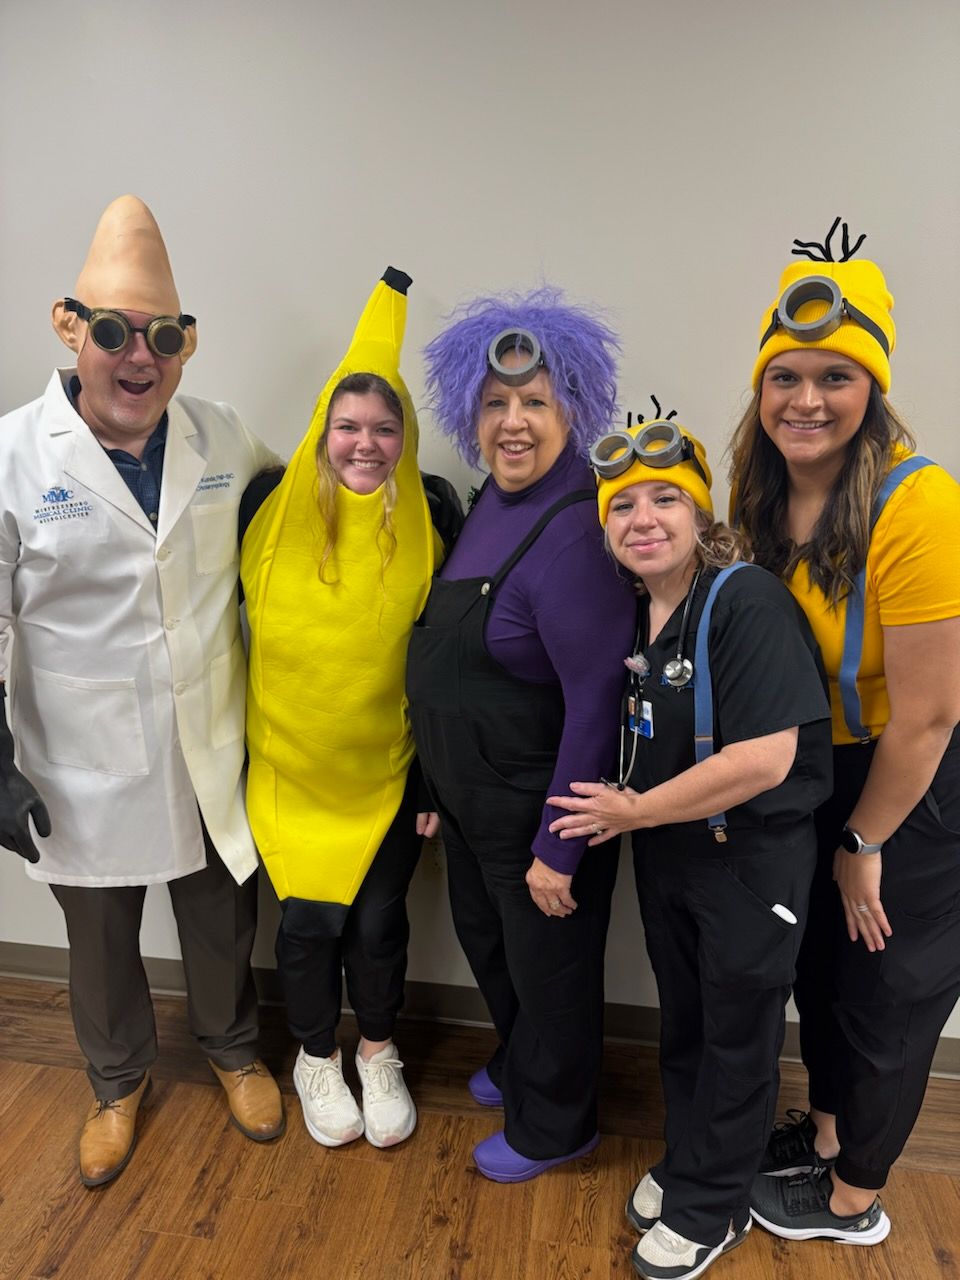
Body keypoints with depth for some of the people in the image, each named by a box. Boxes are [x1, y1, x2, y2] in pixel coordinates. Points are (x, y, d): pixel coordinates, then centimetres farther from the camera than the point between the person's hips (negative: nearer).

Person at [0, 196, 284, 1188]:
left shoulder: (223, 439, -4)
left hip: (211, 760, 2)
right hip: (84, 773, -2)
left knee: (222, 928, 22)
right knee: (100, 946, 22)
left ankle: (232, 1050, 53)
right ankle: (118, 1081, 52)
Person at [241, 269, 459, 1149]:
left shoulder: (430, 518, -8)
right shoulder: (273, 503, -9)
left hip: (389, 770, 0)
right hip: (291, 767, 0)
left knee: (378, 918, 10)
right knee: (309, 918, 10)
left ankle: (379, 1057, 39)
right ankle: (317, 1060, 40)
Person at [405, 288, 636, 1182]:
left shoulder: (573, 533, -27)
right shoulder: (496, 499, 1)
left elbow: (596, 700, -26)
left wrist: (557, 850, -20)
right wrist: (441, 788, 14)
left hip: (535, 812, -9)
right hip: (468, 796, 9)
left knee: (547, 967, 16)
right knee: (486, 941, 28)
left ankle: (552, 1126, 45)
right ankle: (518, 1068, 57)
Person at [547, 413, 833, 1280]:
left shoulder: (749, 601, -23)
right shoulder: (637, 615, 1)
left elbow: (764, 758, -29)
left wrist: (635, 812, -19)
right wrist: (629, 811, -1)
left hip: (753, 859, -6)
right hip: (666, 852, 7)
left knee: (736, 1035, 14)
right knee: (682, 1019, 22)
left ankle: (712, 1207, 35)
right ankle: (684, 1161, 45)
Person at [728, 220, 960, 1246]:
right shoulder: (761, 494, -5)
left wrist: (865, 844, -11)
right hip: (818, 772, 7)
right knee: (820, 966, 23)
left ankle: (853, 1201, 39)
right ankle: (825, 1132, 50)